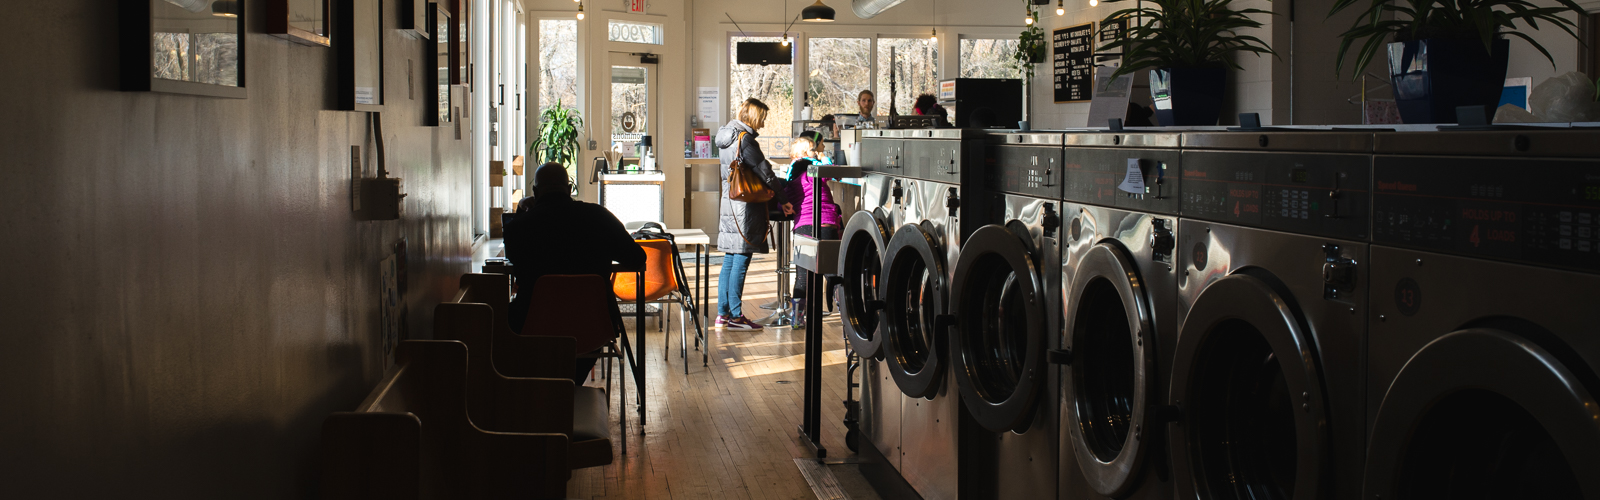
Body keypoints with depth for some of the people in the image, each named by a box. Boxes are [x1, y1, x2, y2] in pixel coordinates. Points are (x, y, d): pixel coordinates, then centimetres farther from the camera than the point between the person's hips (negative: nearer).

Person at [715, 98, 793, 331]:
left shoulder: (728, 138, 14)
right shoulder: (745, 140, -16)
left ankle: (723, 313, 15)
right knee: (741, 261, -5)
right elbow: (765, 172, -14)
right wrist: (783, 200, -4)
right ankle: (735, 316, -1)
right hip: (746, 209, -9)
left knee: (730, 260, 12)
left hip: (730, 205, 9)